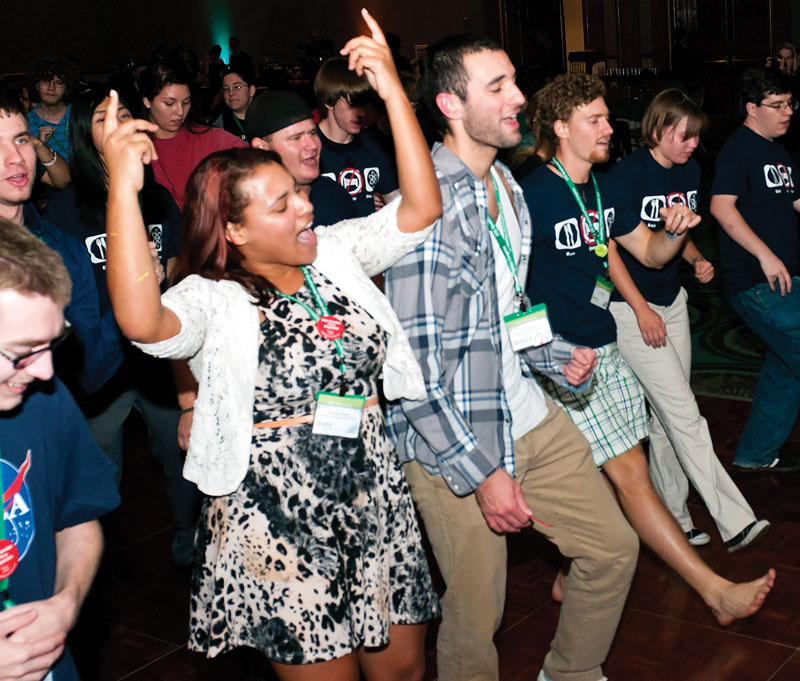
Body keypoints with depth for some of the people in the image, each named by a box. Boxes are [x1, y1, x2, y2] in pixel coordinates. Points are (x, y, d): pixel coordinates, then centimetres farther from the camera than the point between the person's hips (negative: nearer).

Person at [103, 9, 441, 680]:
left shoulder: (334, 254, 5)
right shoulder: (212, 298, -12)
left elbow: (420, 209, -4)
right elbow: (144, 321, -34)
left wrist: (393, 89, -11)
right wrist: (123, 188, -39)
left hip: (375, 497, 5)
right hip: (279, 521, -5)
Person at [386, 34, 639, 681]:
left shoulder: (507, 187, 8)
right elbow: (418, 363, -23)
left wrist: (559, 357, 2)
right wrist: (482, 472, -19)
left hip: (529, 417, 8)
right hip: (453, 445, -8)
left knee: (613, 547, 17)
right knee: (475, 617, 7)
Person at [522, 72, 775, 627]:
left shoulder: (604, 189, 10)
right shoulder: (533, 196, -15)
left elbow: (649, 252, 17)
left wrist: (675, 232, -6)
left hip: (604, 348, 8)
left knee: (591, 476, 12)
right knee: (630, 472, -5)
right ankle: (716, 591, -3)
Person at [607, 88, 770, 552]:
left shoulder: (690, 170, 7)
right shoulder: (628, 173, -15)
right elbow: (609, 248, -15)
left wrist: (697, 260, -1)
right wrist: (641, 310, -17)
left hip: (673, 300, 7)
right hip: (631, 307, -7)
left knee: (668, 415, 12)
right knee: (685, 416, -8)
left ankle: (671, 514, 23)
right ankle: (735, 522, -5)